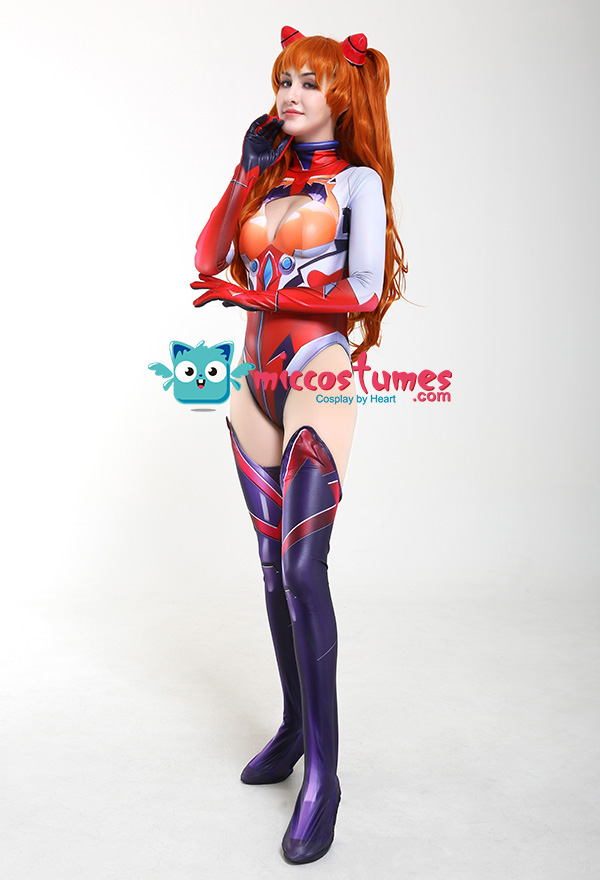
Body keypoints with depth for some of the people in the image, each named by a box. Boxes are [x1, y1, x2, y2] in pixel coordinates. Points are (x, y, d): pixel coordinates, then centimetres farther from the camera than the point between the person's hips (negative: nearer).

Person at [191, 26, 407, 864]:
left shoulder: (356, 180, 3)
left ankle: (323, 773, -2)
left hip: (319, 382, -6)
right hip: (257, 381, 6)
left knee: (304, 569, -13)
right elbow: (208, 259, 6)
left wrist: (260, 294, -11)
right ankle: (293, 727, 24)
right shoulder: (265, 174, 18)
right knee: (273, 567, 9)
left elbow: (366, 293, -8)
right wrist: (248, 171, 2)